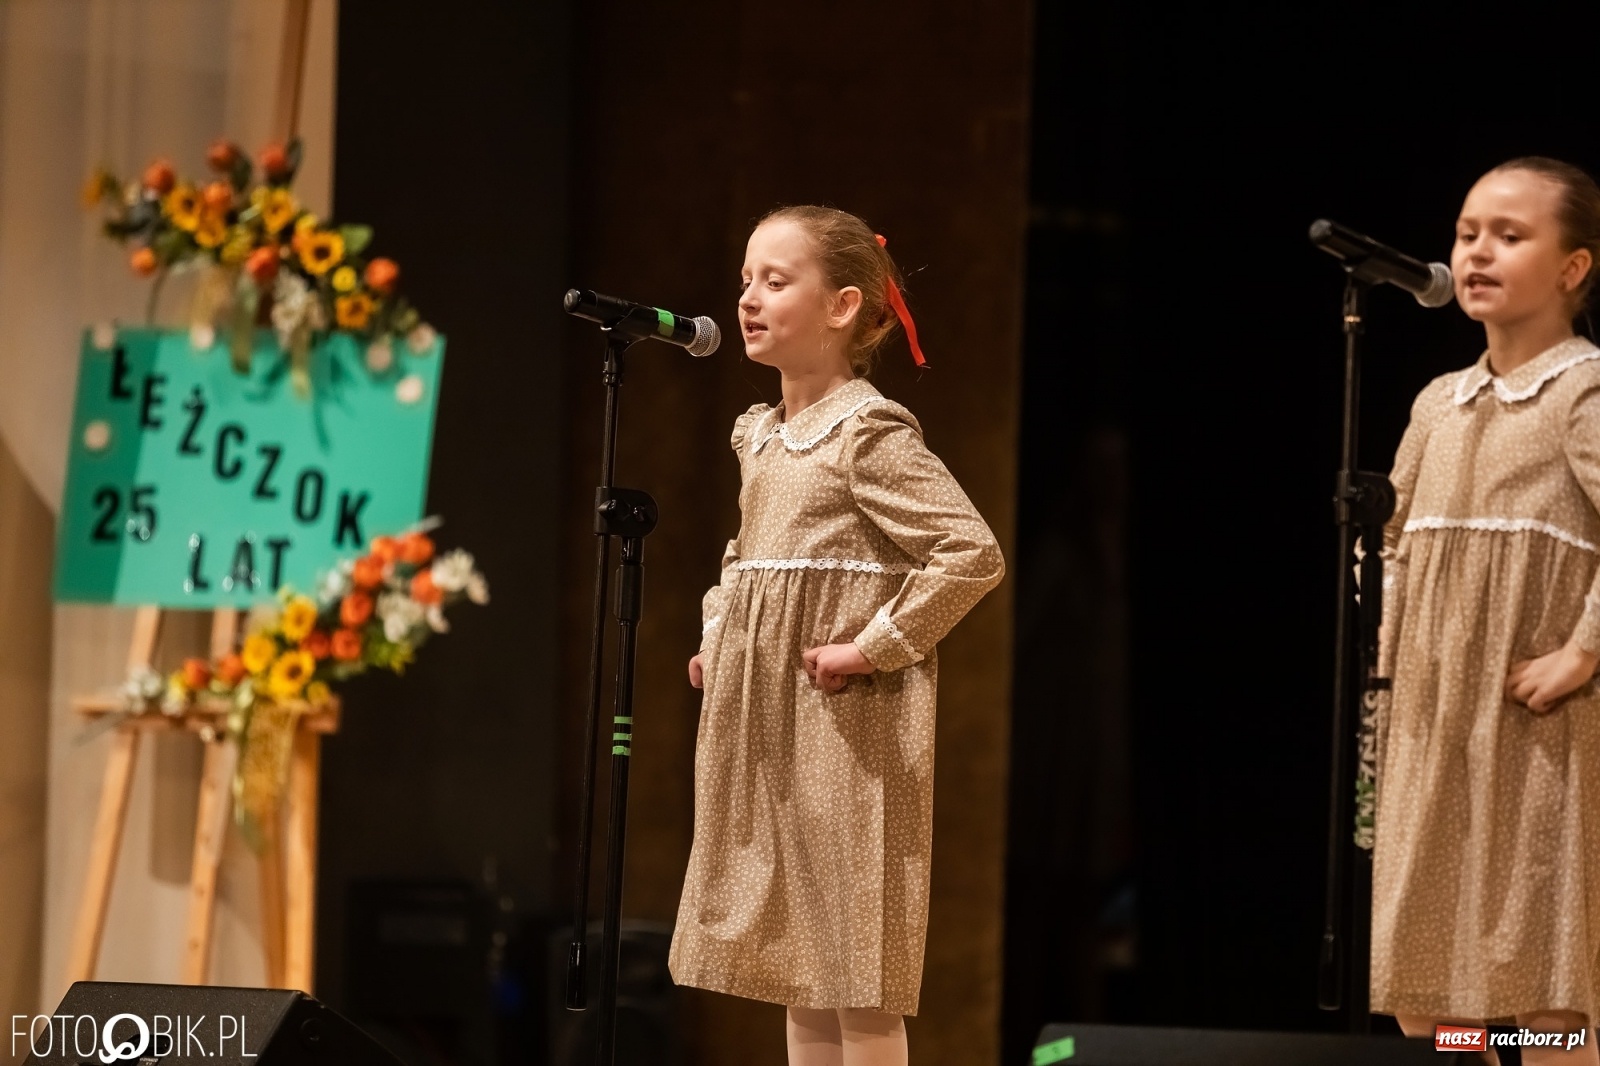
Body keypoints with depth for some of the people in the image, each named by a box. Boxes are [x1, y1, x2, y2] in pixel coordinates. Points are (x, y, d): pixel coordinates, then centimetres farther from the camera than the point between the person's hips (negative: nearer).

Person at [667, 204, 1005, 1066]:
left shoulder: (871, 437, -12)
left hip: (844, 723, -9)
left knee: (858, 973, -6)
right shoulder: (761, 437, 13)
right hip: (766, 719, 9)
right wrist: (717, 637, 15)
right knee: (797, 966, 11)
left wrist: (875, 648, -19)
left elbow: (972, 554, -21)